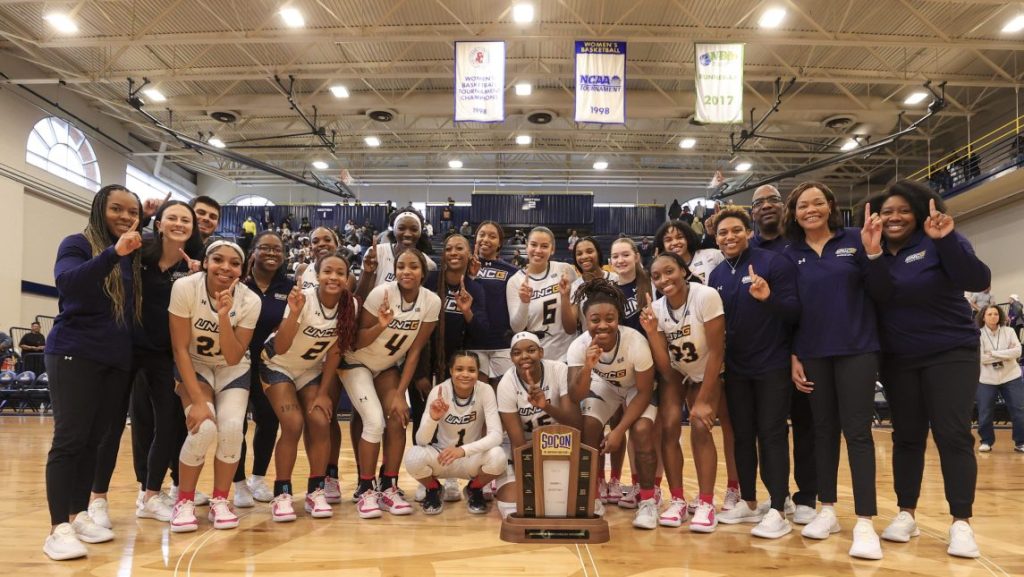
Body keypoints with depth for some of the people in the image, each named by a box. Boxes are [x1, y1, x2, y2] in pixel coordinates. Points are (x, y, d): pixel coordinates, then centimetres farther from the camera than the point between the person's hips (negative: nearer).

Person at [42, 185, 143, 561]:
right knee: (70, 439, -5)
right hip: (75, 355, -5)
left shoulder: (134, 254, 11)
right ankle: (58, 528, -1)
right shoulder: (78, 244, -5)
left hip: (117, 360, 5)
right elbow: (67, 281, -23)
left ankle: (79, 515, 19)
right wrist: (113, 253, -35)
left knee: (94, 440, 9)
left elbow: (141, 308, 14)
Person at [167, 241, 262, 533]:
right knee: (204, 427, -24)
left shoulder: (250, 301, -20)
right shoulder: (185, 288, -24)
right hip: (194, 367, -1)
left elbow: (233, 358, -20)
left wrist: (224, 316, -34)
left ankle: (220, 501, 2)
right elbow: (180, 349, -18)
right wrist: (198, 401, -23)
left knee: (232, 427, -21)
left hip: (233, 370, 2)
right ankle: (184, 501, -1)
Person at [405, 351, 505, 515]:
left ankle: (474, 490, 4)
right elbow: (421, 441, -22)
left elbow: (496, 434, -27)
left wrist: (463, 450, -43)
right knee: (413, 457, -31)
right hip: (442, 456, 0)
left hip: (472, 458, 0)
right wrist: (433, 418, -43)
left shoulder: (485, 390, -17)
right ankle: (433, 490, 6)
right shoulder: (439, 391, -18)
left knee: (497, 457, -32)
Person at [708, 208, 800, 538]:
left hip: (773, 365, -6)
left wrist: (769, 297, -34)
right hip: (735, 368, 6)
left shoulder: (773, 263, -11)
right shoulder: (716, 275, 8)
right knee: (742, 435, 10)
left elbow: (795, 312, -15)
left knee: (772, 435, -4)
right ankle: (748, 503, 21)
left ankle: (777, 511, 0)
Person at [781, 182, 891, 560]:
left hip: (856, 350, -2)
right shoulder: (790, 255, 6)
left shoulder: (854, 241, 0)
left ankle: (865, 522, 0)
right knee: (823, 429, 9)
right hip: (813, 354, 2)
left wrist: (873, 253, -18)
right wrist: (792, 356, 2)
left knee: (857, 431, -3)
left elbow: (881, 294, -3)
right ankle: (827, 510, 19)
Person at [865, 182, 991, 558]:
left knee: (953, 435, -6)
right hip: (898, 361, 4)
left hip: (951, 353, -3)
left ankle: (961, 523, 2)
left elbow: (978, 280, -20)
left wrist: (946, 241, -31)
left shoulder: (938, 244, -7)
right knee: (907, 436, 8)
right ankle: (906, 514, 17)